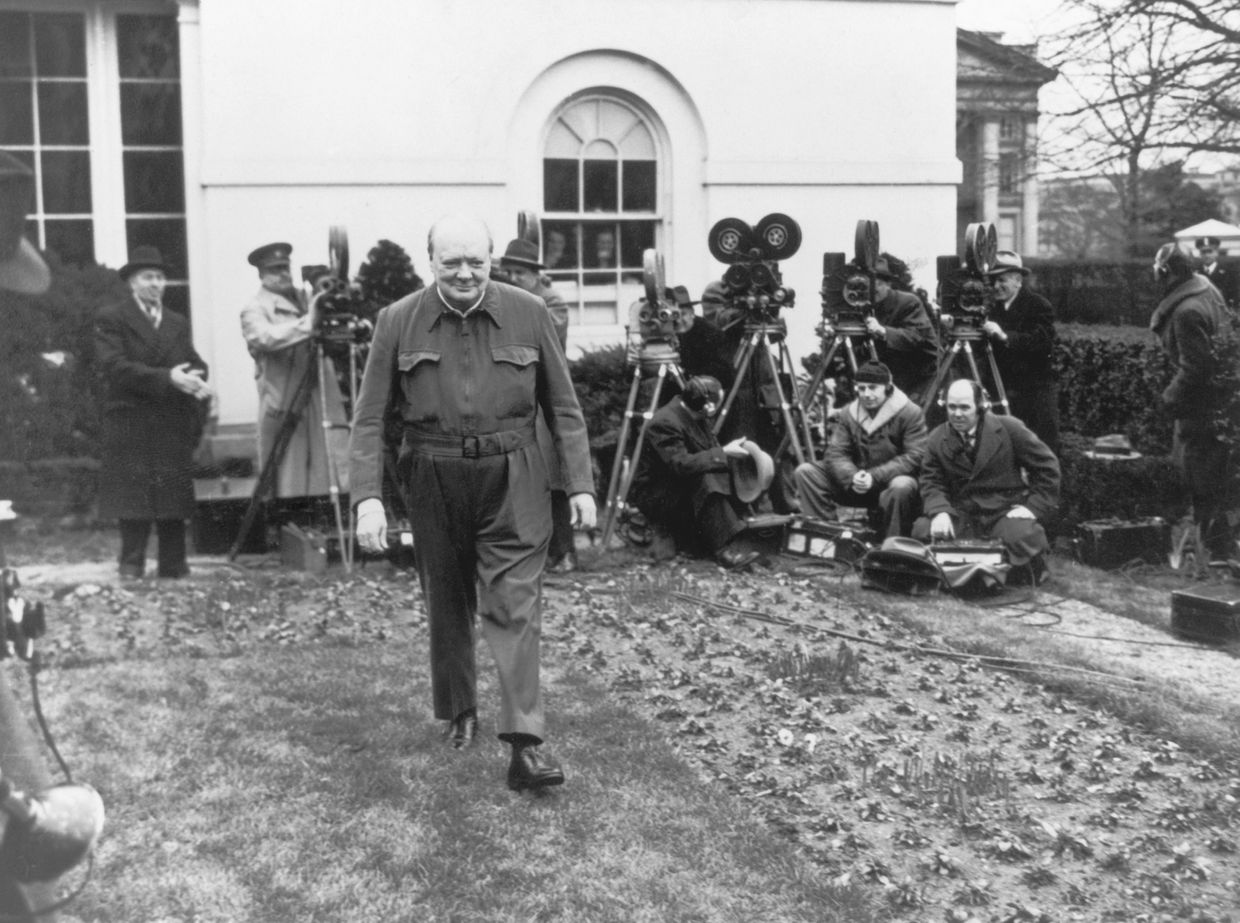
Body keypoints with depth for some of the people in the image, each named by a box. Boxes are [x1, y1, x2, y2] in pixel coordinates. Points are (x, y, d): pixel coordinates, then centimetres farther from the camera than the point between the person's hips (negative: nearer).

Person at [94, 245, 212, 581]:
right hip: (130, 430, -4)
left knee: (174, 504, 5)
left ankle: (174, 571, 11)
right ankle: (132, 570, 1)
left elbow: (196, 364, 12)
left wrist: (197, 382, -13)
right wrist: (167, 378, -20)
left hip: (174, 429, 4)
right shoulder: (111, 319, 2)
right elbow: (114, 367, -11)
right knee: (133, 503, -5)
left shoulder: (178, 323, 19)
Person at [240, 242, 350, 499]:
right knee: (289, 485, -3)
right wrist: (309, 322, -32)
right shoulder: (254, 309, 0)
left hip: (322, 400, 5)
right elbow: (267, 338, -21)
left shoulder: (306, 299, 16)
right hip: (284, 408, -5)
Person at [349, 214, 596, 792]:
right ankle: (459, 712, 35)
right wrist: (368, 497, -11)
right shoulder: (398, 322, -1)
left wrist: (581, 485, 1)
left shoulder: (528, 314, -1)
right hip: (434, 481, 2)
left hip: (513, 480, -1)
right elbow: (369, 417, -1)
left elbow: (563, 407, 4)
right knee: (446, 604, 14)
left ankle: (524, 744, -10)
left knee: (515, 607, -8)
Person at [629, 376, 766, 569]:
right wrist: (723, 453, -29)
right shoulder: (665, 422, -24)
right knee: (706, 481, -31)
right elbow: (682, 465, -34)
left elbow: (706, 456, 12)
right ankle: (723, 548, -34)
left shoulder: (697, 417, 4)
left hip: (685, 486, 9)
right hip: (655, 494, -9)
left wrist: (731, 451, -9)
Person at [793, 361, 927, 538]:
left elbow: (916, 456, -18)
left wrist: (874, 477, -26)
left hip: (893, 479, -5)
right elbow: (835, 454, -2)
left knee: (901, 487, -42)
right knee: (805, 471, -10)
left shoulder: (910, 413, -10)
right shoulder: (848, 414, 5)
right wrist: (852, 477, -25)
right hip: (857, 485, 5)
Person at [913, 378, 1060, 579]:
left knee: (1022, 536, -36)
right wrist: (940, 512, -18)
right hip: (963, 515, 3)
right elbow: (931, 482, 3)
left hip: (1006, 511, -2)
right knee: (922, 530, -25)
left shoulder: (1009, 428, -4)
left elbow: (1047, 467, 0)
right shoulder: (937, 438, 4)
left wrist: (1034, 507, -9)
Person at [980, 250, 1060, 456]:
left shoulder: (1039, 305, -5)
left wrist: (1005, 336, -27)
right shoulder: (994, 307, 12)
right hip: (1005, 391, 5)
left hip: (1037, 391, -5)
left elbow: (1044, 343, -20)